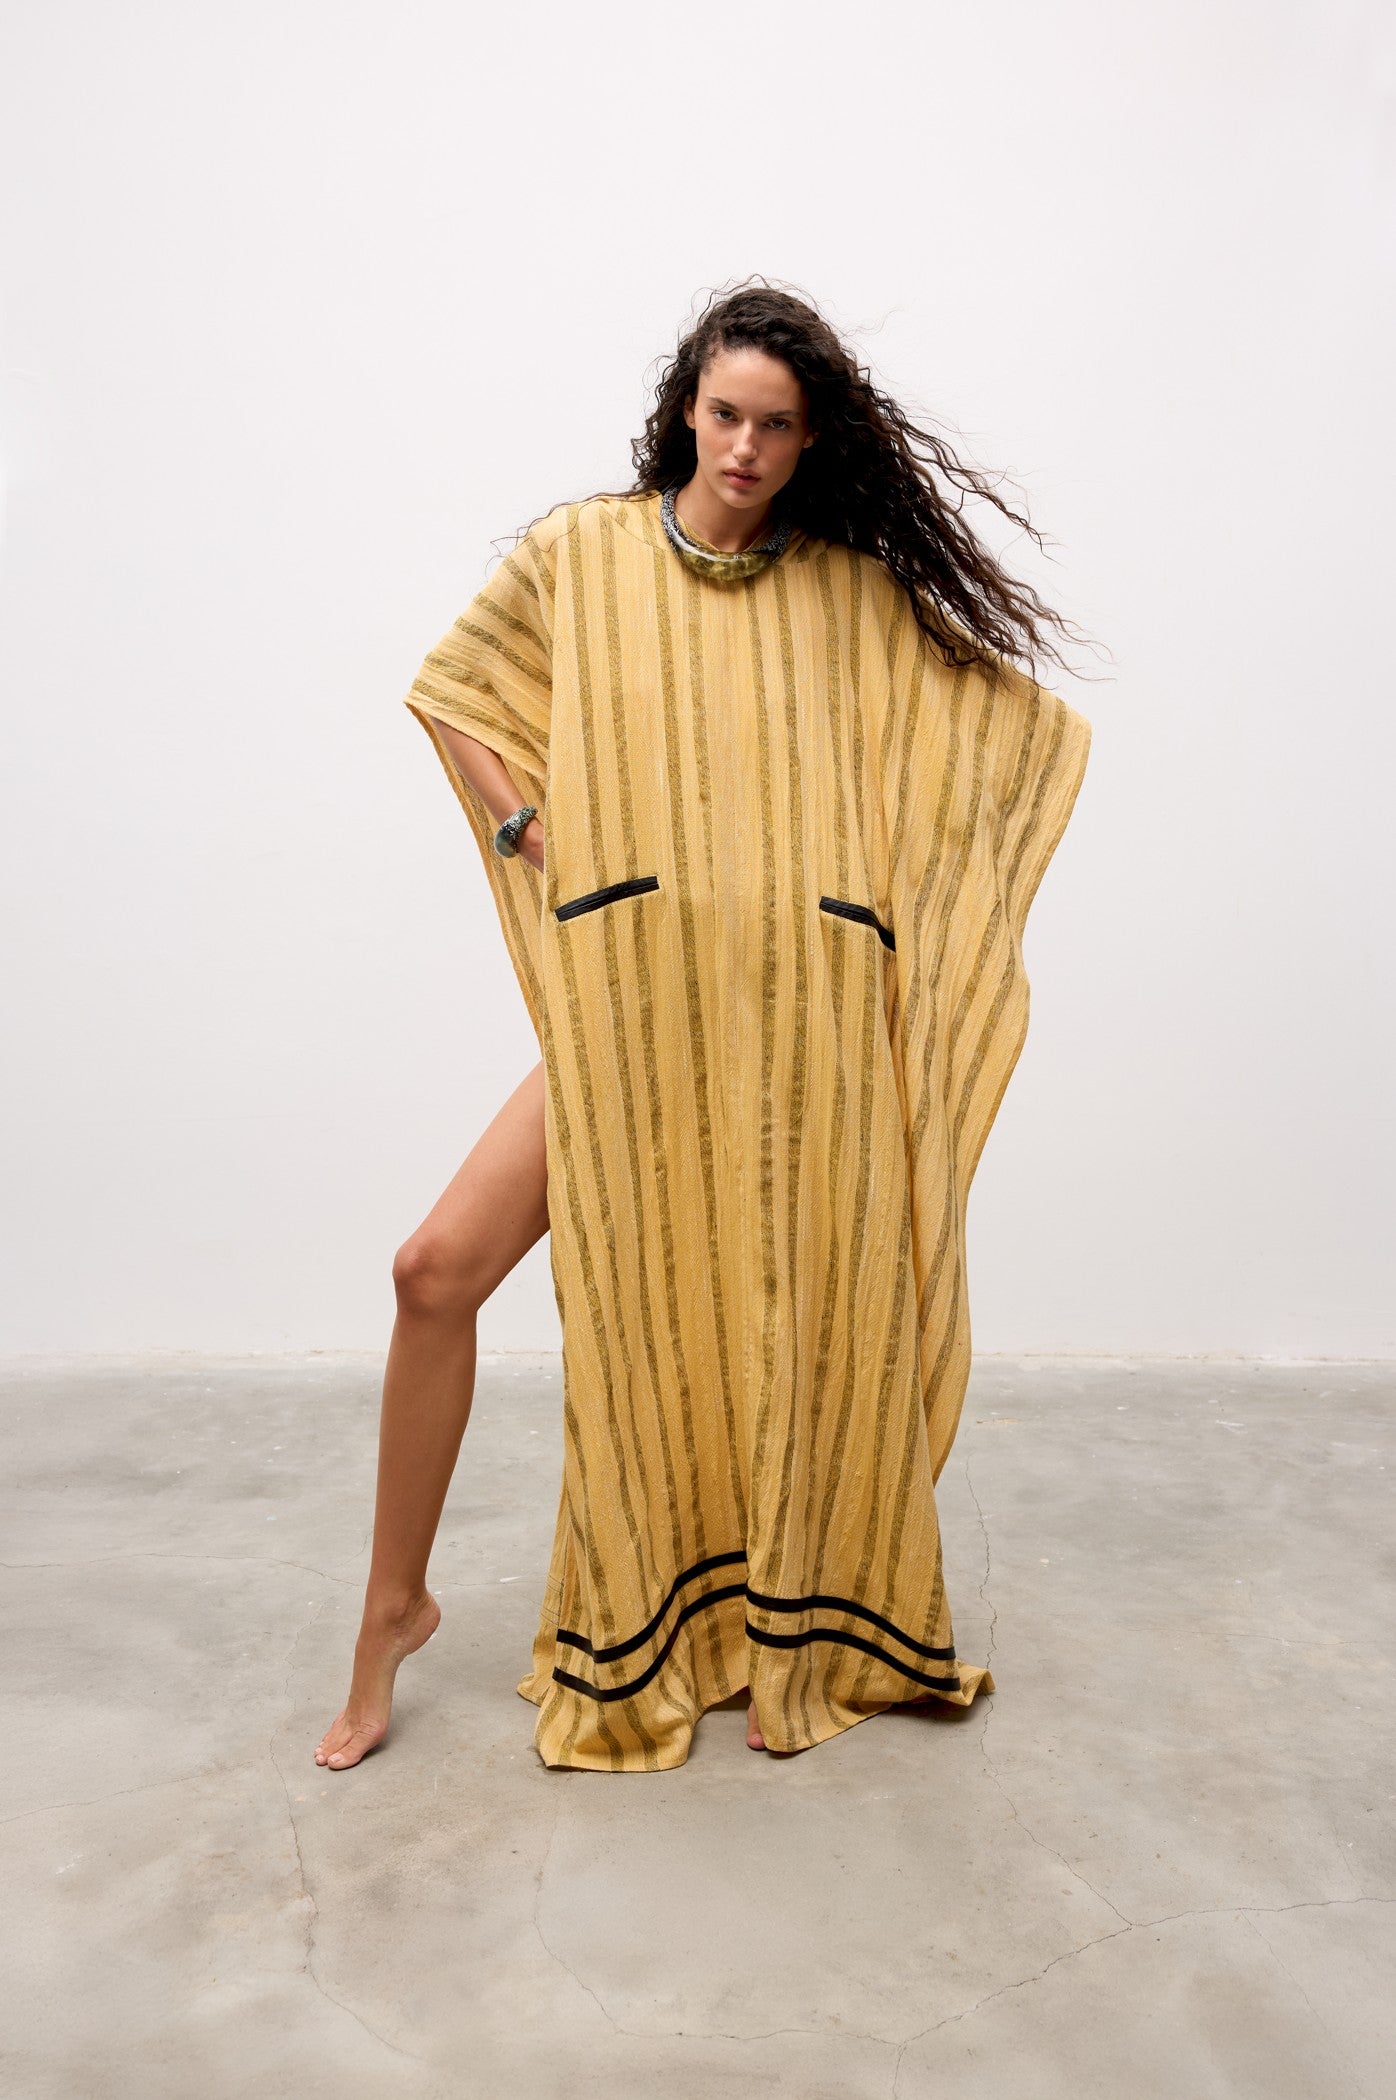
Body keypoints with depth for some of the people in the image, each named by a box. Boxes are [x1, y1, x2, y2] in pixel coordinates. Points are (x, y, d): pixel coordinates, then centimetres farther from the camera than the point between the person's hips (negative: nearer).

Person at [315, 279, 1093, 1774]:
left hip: (800, 1018, 0)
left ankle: (792, 1639, 30)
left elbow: (1027, 725, 12)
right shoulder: (581, 552, 5)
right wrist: (527, 837, 4)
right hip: (627, 1005, 1)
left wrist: (910, 882, 2)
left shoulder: (858, 590, 5)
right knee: (439, 1270, -6)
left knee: (794, 1322, 5)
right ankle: (395, 1605, 16)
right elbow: (449, 689, 18)